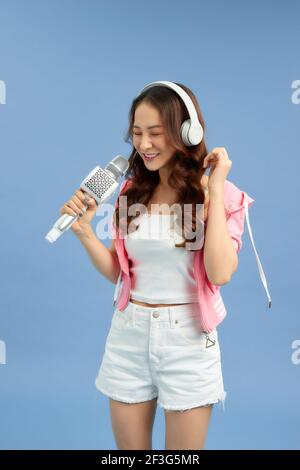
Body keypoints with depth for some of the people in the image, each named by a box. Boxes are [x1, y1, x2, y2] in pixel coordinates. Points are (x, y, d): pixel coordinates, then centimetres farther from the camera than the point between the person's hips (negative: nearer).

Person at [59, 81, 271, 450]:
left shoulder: (221, 195, -9)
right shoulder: (133, 190, 3)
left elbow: (220, 273, -23)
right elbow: (116, 271, 7)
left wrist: (214, 190, -20)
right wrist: (83, 229, -9)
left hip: (188, 340, -4)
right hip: (128, 335, 4)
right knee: (128, 448, 17)